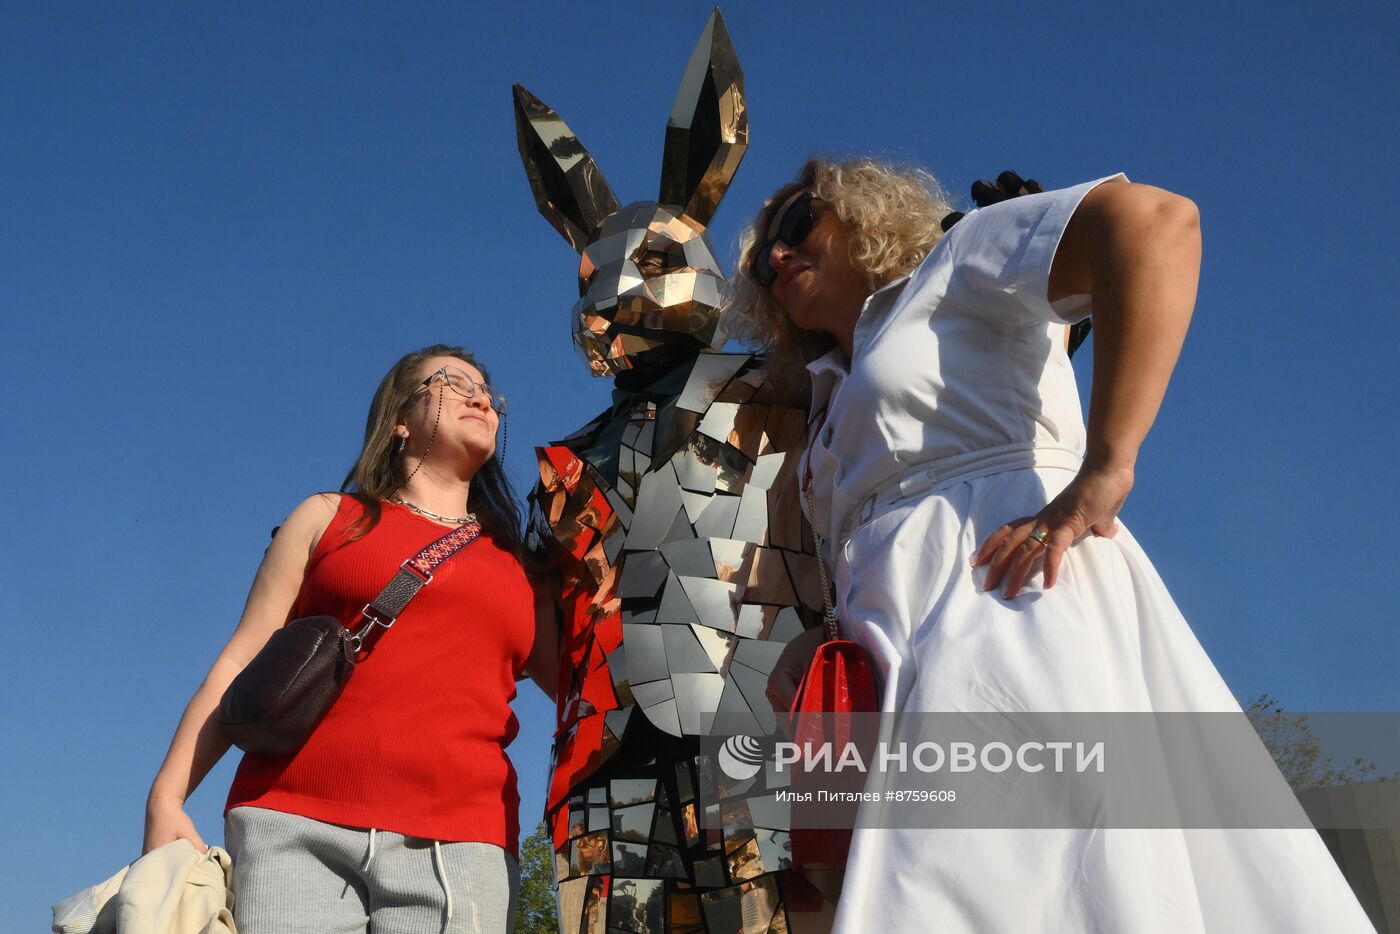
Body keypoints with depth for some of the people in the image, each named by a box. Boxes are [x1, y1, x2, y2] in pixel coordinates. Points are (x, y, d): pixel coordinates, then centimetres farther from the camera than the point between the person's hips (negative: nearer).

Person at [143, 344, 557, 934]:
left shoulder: (517, 567, 20)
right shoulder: (330, 518, 16)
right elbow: (243, 663, 10)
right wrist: (167, 795, 1)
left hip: (457, 848, 2)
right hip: (298, 828, -1)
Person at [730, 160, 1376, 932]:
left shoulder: (950, 265, 12)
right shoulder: (838, 415, 33)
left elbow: (1154, 219, -7)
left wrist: (1103, 471, -17)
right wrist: (821, 642, 6)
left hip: (1010, 613, -7)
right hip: (924, 670, 7)